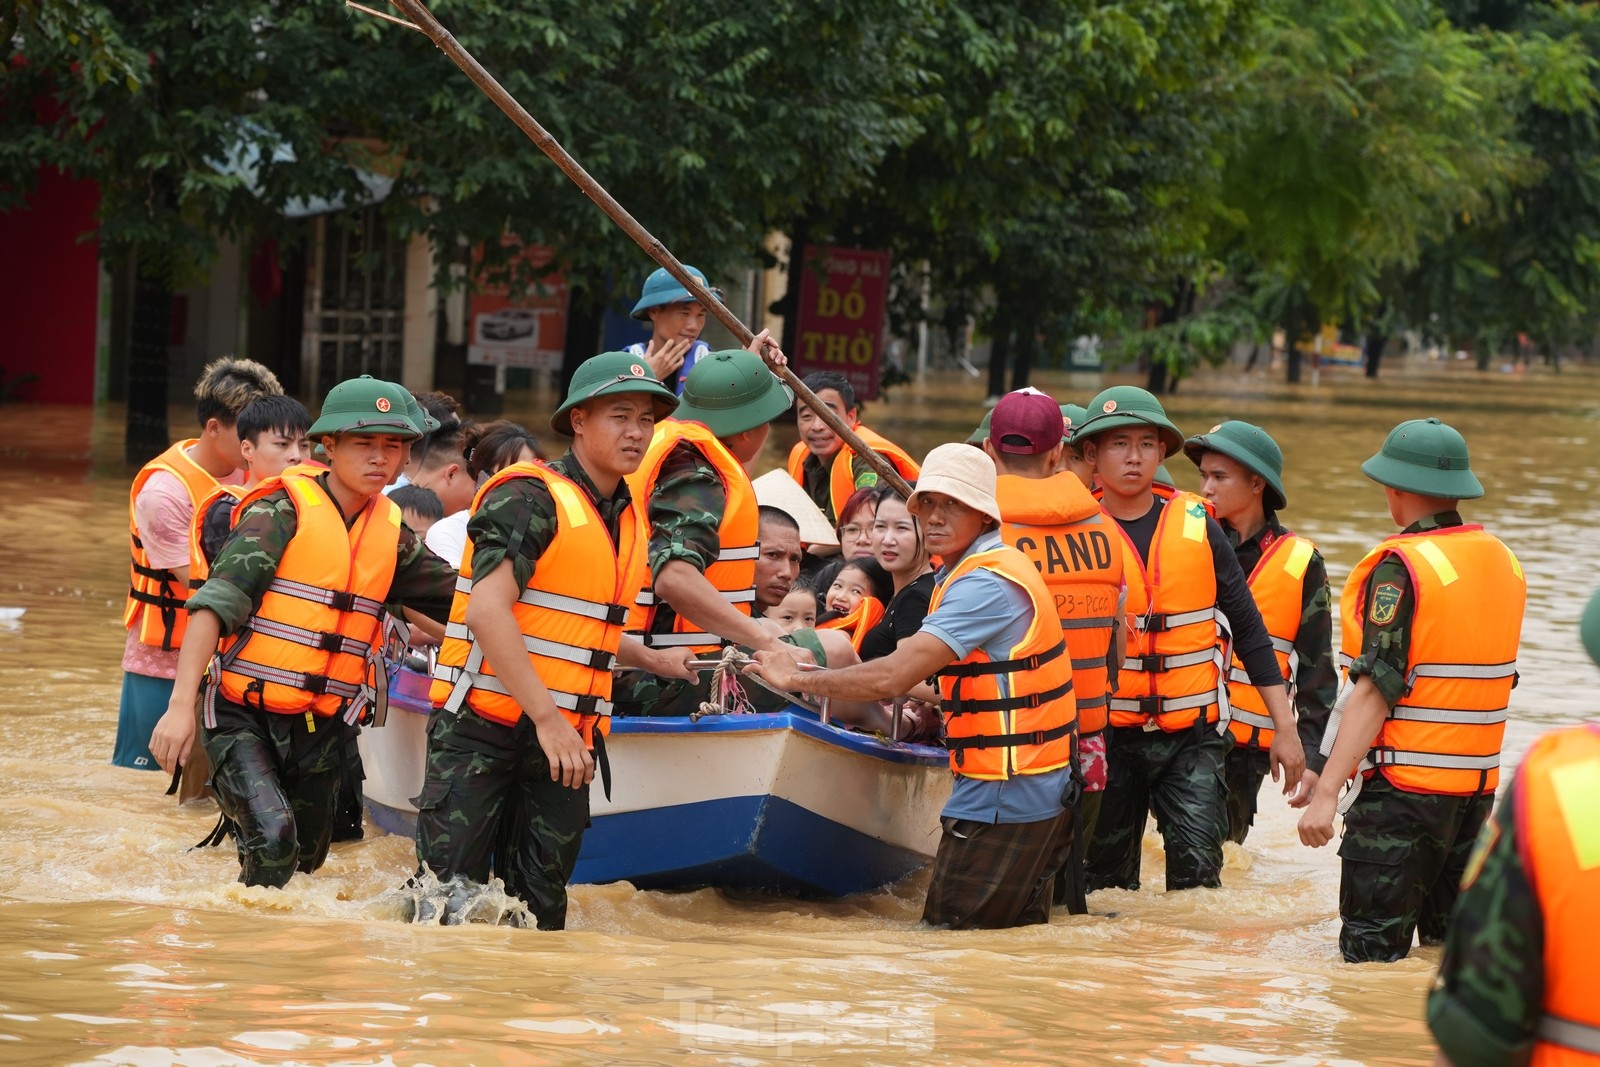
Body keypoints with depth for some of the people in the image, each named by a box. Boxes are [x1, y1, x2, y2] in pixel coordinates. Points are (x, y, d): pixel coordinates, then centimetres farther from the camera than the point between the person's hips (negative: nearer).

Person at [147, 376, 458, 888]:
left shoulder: (392, 535, 7)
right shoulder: (284, 509, -10)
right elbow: (216, 602, -16)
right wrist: (181, 705, -24)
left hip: (320, 730, 6)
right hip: (243, 716, -6)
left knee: (304, 860, 13)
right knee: (273, 837, -26)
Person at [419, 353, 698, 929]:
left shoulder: (629, 518, 16)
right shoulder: (530, 497, -11)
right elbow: (489, 610, -22)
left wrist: (653, 660, 17)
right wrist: (546, 718, -24)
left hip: (565, 738, 7)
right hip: (482, 729, -7)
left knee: (540, 903, 5)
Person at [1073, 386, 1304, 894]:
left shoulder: (1196, 524, 2)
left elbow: (1248, 627, 8)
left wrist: (1285, 728, 6)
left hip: (1192, 737, 0)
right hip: (1108, 737, 0)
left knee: (1196, 869, -13)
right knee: (1105, 884, 6)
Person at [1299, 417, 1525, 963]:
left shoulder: (1402, 567, -14)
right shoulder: (1502, 560, 10)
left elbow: (1375, 688, -20)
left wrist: (1326, 790, -22)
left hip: (1403, 786, -8)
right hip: (1479, 785, 8)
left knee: (1371, 950, -6)